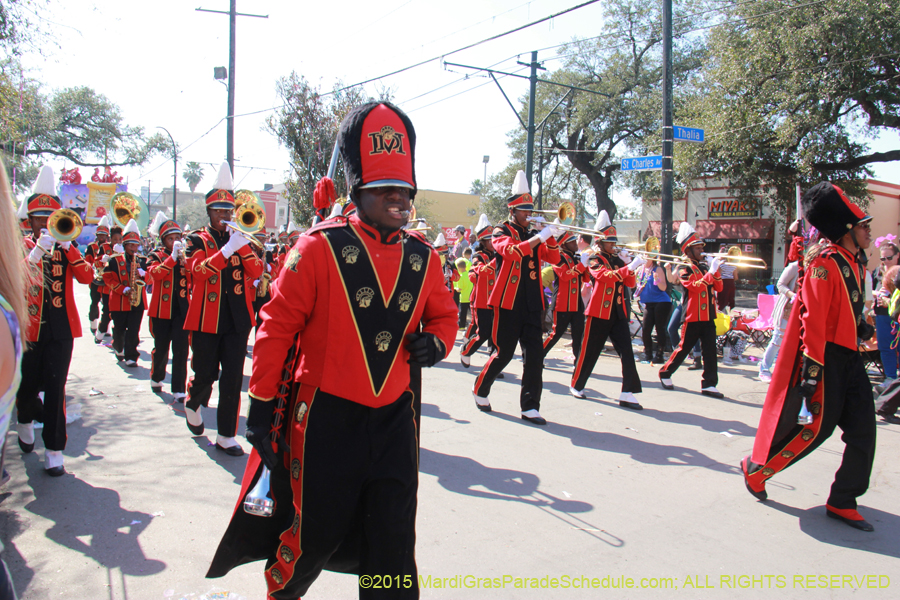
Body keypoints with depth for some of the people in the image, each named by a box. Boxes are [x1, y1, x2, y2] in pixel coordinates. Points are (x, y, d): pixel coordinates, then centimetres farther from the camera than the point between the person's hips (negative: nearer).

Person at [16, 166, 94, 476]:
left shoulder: (65, 247, 8)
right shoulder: (21, 246, 3)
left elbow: (87, 277, -8)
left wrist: (68, 247, -18)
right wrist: (39, 248, -25)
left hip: (61, 329, 0)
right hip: (29, 328, 0)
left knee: (55, 389, -2)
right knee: (27, 386, 12)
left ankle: (54, 450, 4)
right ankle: (26, 420, 45)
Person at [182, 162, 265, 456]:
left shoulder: (240, 239, 12)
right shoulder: (197, 240, 3)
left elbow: (257, 271, -3)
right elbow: (198, 271, -17)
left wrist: (243, 246, -18)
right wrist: (228, 249, -28)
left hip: (237, 320, 2)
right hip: (206, 319, -2)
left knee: (233, 378, 0)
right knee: (205, 374, 7)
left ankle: (226, 436, 8)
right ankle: (193, 404, 41)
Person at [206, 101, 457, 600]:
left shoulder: (423, 257, 3)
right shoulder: (320, 246, -10)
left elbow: (444, 315, 18)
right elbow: (278, 325, -7)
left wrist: (434, 343, -6)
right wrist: (261, 406, -5)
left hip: (393, 420, 4)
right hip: (327, 418, -3)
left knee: (393, 544, 8)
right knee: (315, 535, 13)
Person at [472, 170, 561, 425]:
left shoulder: (533, 236, 16)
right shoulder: (502, 232, -2)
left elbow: (553, 258, 6)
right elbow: (512, 251, -23)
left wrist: (551, 236, -9)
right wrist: (540, 236, -25)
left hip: (532, 304, 5)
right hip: (508, 303, -5)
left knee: (535, 354, -2)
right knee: (504, 353, 2)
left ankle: (530, 407, 3)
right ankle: (480, 390, 25)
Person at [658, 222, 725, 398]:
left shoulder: (704, 267, 14)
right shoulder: (685, 269, -6)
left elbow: (718, 288, 10)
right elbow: (696, 286, -23)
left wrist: (715, 270, -4)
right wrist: (711, 271, -24)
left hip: (708, 317, 6)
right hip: (693, 317, -6)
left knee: (709, 350, 0)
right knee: (684, 348, 4)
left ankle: (709, 384, 1)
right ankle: (665, 373, 23)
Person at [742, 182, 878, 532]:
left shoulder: (855, 262, 14)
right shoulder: (825, 262, -16)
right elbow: (813, 318, -21)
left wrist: (859, 327, 13)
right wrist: (811, 369, -25)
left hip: (849, 357, 9)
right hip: (827, 357, -9)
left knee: (862, 429, 4)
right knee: (816, 426, -4)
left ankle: (842, 503, 13)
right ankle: (755, 467, 16)